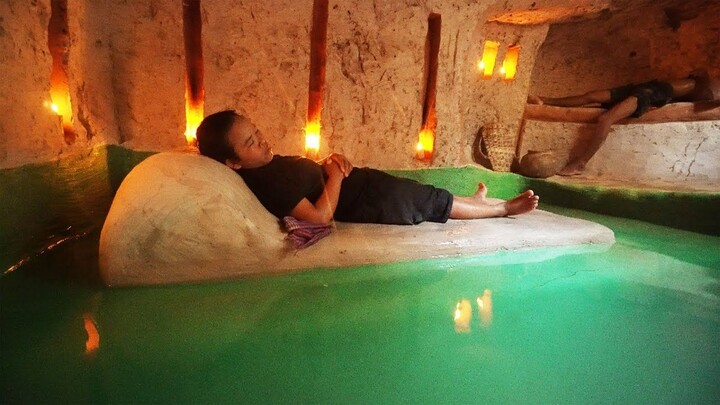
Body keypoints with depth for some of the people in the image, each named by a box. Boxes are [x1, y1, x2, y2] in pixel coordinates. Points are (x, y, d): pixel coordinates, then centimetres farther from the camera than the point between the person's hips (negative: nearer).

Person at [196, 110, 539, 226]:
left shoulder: (267, 164, 0)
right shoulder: (266, 182, -29)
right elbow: (321, 216, -31)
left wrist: (327, 162, -6)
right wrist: (335, 174, -19)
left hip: (356, 182, 9)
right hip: (360, 204, -9)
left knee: (422, 191, 19)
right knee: (433, 201, 7)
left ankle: (473, 202, 44)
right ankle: (502, 209, 30)